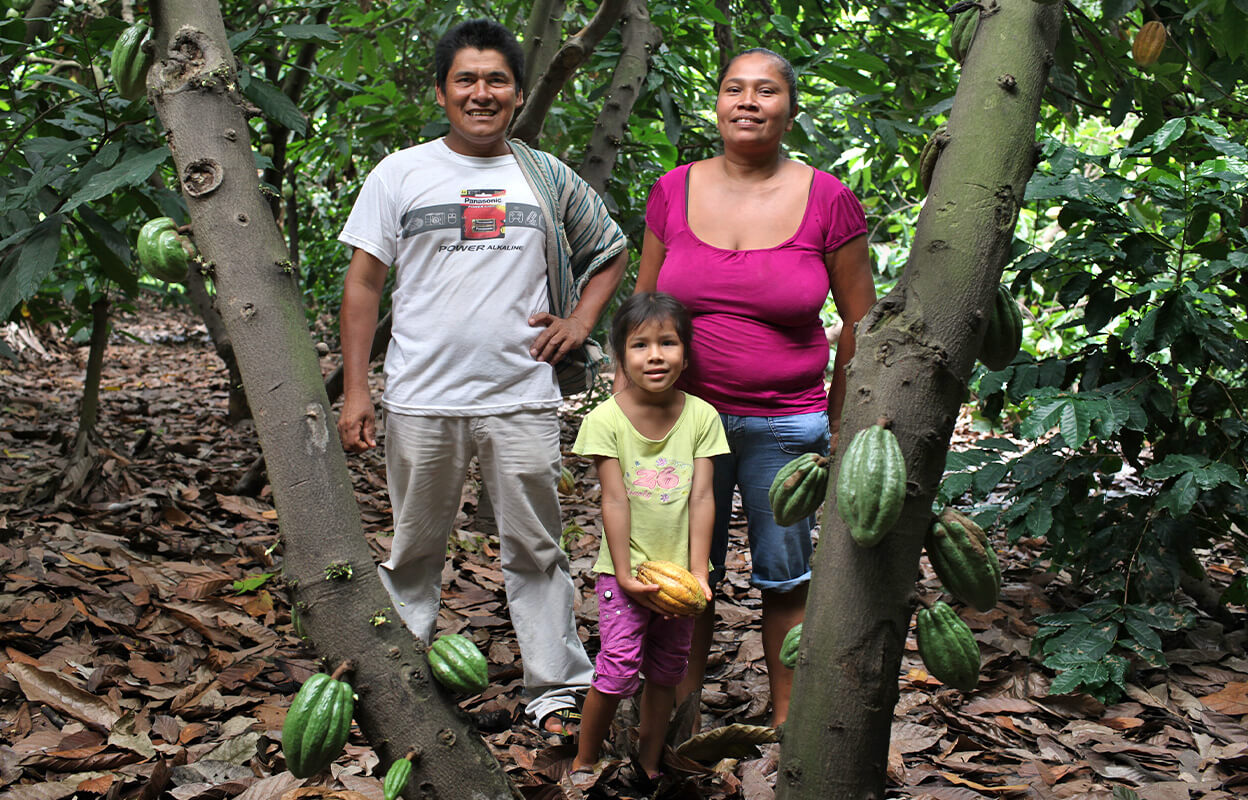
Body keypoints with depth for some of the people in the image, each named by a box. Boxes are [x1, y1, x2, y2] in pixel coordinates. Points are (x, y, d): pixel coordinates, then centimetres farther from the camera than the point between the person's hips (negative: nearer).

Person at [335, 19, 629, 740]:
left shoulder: (548, 178, 7)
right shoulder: (400, 174, 4)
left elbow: (612, 253, 21)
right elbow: (364, 282, 4)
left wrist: (579, 321, 5)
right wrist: (356, 389, -2)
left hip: (523, 398, 0)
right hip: (422, 401, 0)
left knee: (536, 549, 6)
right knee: (416, 548, 12)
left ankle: (558, 691, 15)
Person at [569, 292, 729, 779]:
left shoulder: (701, 416, -4)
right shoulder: (606, 419, -12)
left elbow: (701, 496, -5)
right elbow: (615, 500, -12)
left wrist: (698, 572, -9)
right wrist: (624, 574, -13)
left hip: (679, 570, 3)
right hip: (627, 570, -3)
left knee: (666, 673, 13)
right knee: (618, 671, -7)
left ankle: (649, 765, 31)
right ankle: (583, 763, 14)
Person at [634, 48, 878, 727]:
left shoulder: (828, 201, -6)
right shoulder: (675, 191, 0)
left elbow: (859, 320, 2)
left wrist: (841, 424, 4)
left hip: (785, 425, -1)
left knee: (784, 575, 11)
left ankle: (785, 715, 26)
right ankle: (682, 704, 30)